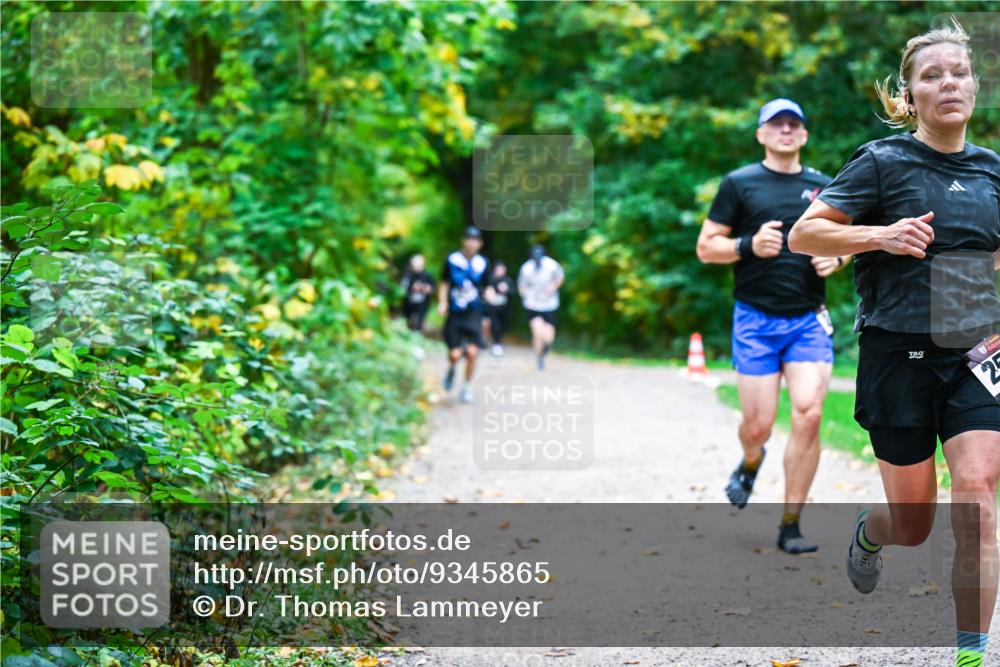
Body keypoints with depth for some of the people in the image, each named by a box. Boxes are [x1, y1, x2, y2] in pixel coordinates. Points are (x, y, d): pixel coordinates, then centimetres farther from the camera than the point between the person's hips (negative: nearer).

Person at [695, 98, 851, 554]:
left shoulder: (824, 187, 11)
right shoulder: (739, 184, 3)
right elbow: (705, 247, 3)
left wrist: (837, 259, 0)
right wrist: (750, 245, -15)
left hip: (809, 320, 2)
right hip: (755, 319, -2)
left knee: (808, 416, -12)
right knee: (758, 424, -2)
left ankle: (790, 525, -2)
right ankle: (750, 463, 37)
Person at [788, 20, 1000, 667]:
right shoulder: (884, 162, -5)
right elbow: (803, 234, -6)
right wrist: (881, 235, -20)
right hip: (900, 353, -3)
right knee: (913, 526, 5)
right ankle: (867, 532, 43)